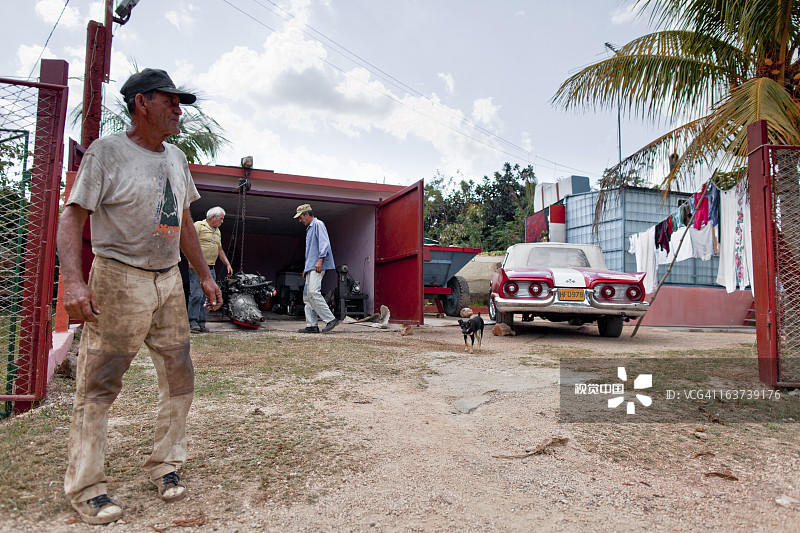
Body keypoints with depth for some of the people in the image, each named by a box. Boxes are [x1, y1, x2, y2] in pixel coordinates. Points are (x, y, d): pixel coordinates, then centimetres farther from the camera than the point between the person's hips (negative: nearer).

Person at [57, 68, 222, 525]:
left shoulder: (176, 158, 14)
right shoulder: (107, 152, -6)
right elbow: (73, 218, -11)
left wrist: (205, 275, 16)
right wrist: (74, 281, -24)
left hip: (169, 281, 7)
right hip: (119, 281, -6)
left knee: (180, 379, 7)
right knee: (98, 387, -2)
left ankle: (166, 467, 21)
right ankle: (85, 487, 12)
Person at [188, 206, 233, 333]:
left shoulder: (217, 231, 22)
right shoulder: (199, 226, -2)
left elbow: (220, 249, 29)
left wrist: (227, 264, 22)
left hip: (211, 269, 8)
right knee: (196, 295, -11)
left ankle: (202, 323, 9)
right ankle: (193, 323, -6)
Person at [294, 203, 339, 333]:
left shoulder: (318, 224, -1)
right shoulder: (309, 229, 28)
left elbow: (324, 243, -14)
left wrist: (320, 260, -24)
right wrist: (306, 268, 28)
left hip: (318, 266, -10)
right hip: (310, 267, 10)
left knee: (313, 293, -21)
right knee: (307, 295, 4)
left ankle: (330, 319, -18)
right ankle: (312, 325, 4)